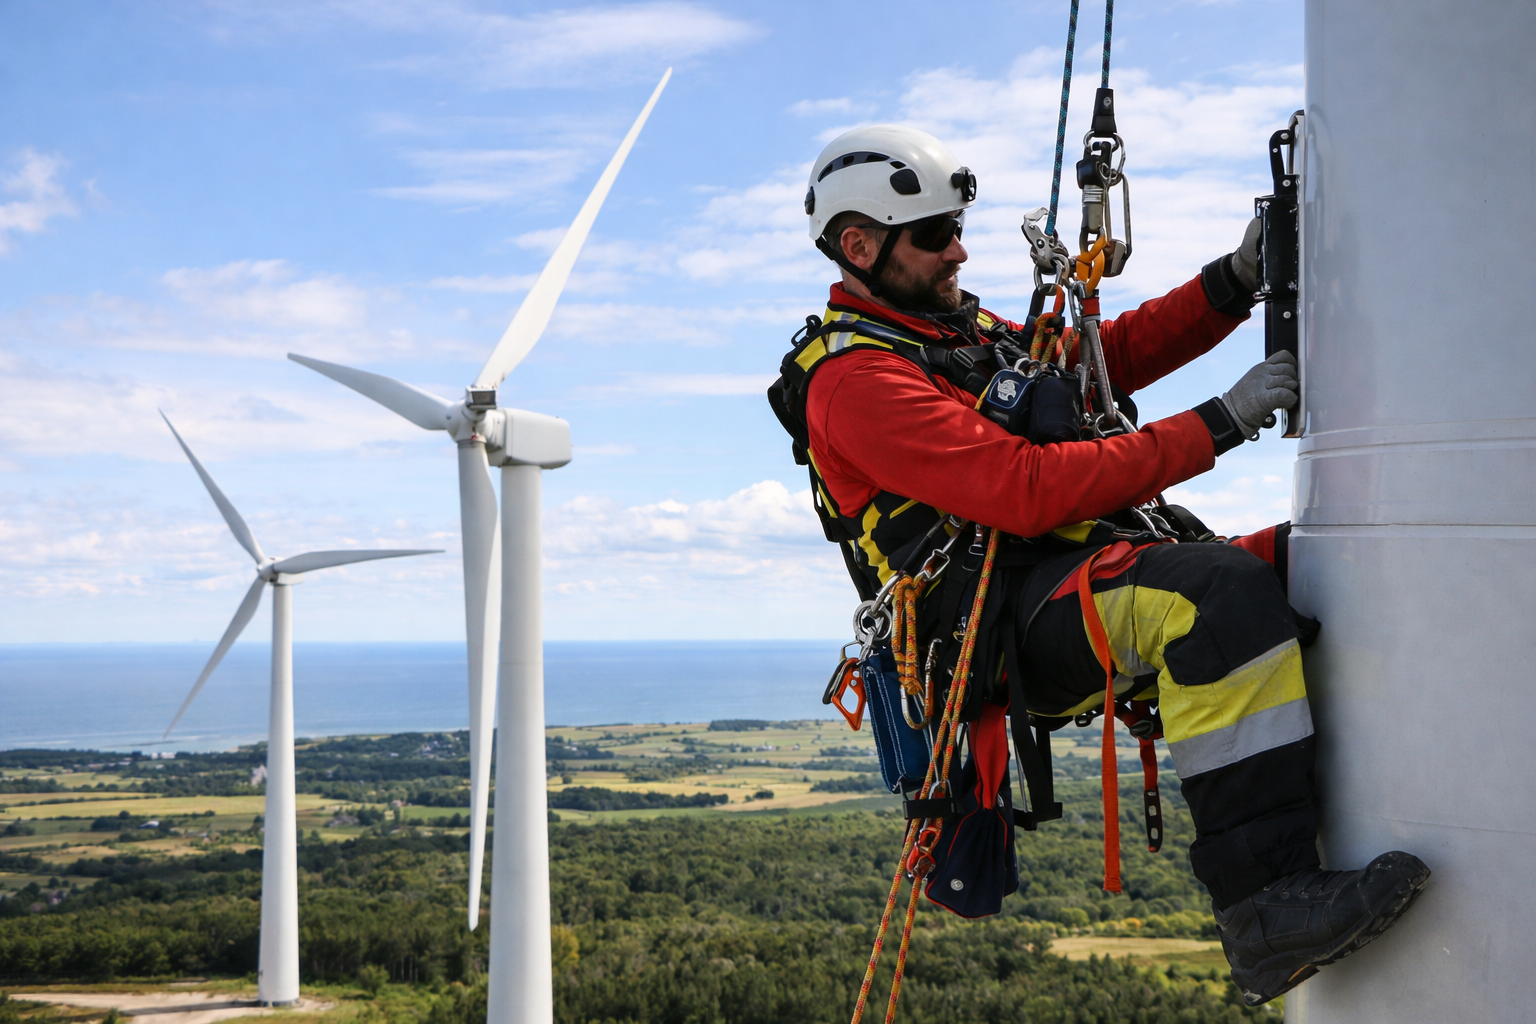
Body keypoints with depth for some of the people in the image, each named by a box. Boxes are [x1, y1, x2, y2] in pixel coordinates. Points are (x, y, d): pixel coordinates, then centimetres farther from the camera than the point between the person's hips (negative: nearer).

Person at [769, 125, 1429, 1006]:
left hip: (1097, 572, 10)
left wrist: (1235, 281, 9)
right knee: (1224, 594, -34)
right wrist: (1217, 425, -18)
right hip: (1014, 624, -10)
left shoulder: (963, 327, 22)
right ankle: (1268, 908, -36)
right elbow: (1028, 491, -20)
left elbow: (1115, 352, 26)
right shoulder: (853, 379, -10)